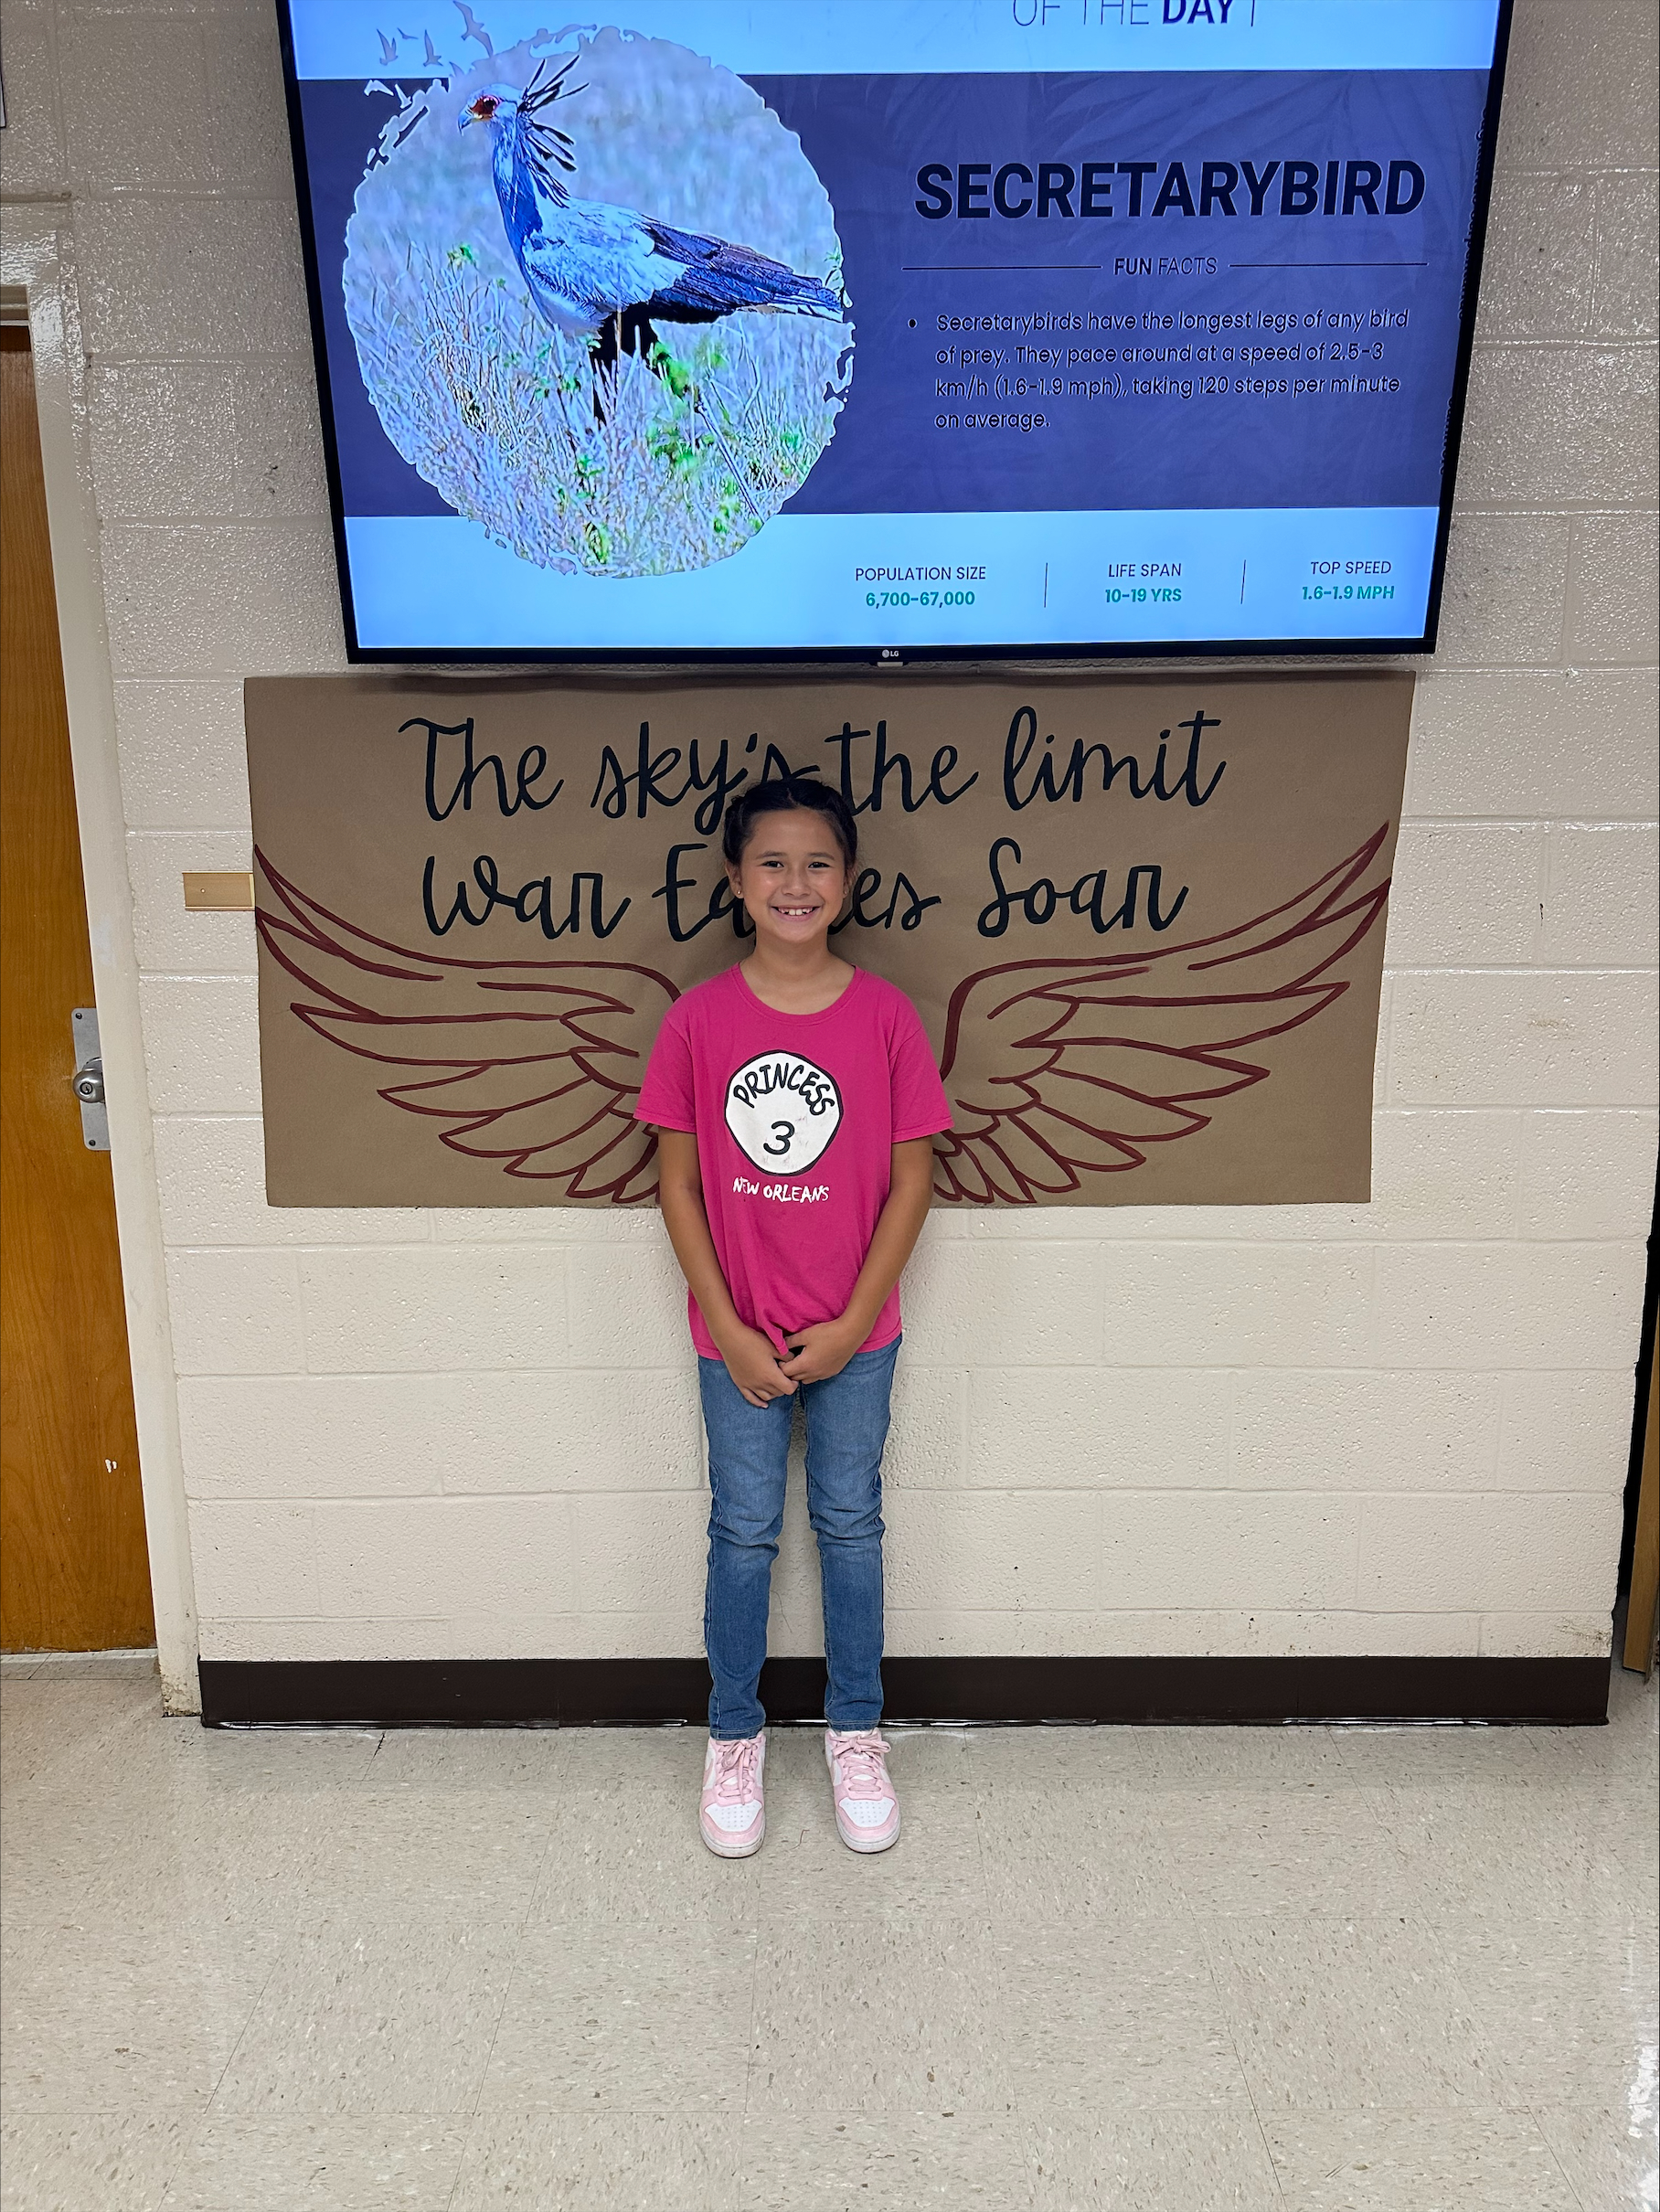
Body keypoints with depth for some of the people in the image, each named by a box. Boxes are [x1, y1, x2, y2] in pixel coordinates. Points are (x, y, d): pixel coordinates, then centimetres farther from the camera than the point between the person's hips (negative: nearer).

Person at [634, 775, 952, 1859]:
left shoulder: (885, 1015, -8)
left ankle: (857, 1732, 32)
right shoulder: (698, 1020, -8)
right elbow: (680, 1182, -4)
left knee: (850, 1524, 13)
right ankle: (735, 1736, 31)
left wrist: (850, 1323, -9)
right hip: (738, 1334, 0)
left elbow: (912, 1178, -5)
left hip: (855, 1332, 0)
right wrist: (729, 1330, -8)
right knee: (744, 1533, 12)